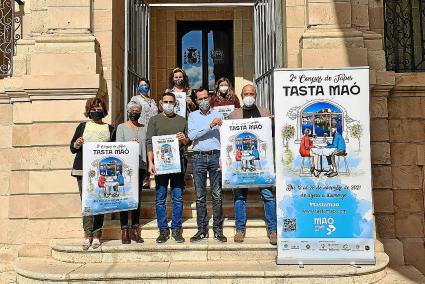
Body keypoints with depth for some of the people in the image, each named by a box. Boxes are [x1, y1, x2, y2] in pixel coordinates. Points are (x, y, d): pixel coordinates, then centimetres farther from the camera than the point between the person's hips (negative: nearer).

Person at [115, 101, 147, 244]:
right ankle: (124, 230, 4)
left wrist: (148, 166, 8)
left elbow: (147, 147, 14)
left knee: (137, 198, 7)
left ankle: (135, 230, 14)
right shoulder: (121, 127, 5)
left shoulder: (144, 128, 14)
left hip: (140, 167, 3)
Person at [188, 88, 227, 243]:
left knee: (217, 194, 1)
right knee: (200, 195, 4)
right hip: (198, 157, 1)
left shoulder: (217, 114, 11)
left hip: (215, 156, 0)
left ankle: (218, 229, 9)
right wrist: (210, 126, -13)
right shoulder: (193, 116, 12)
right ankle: (202, 229, 13)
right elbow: (191, 135, -5)